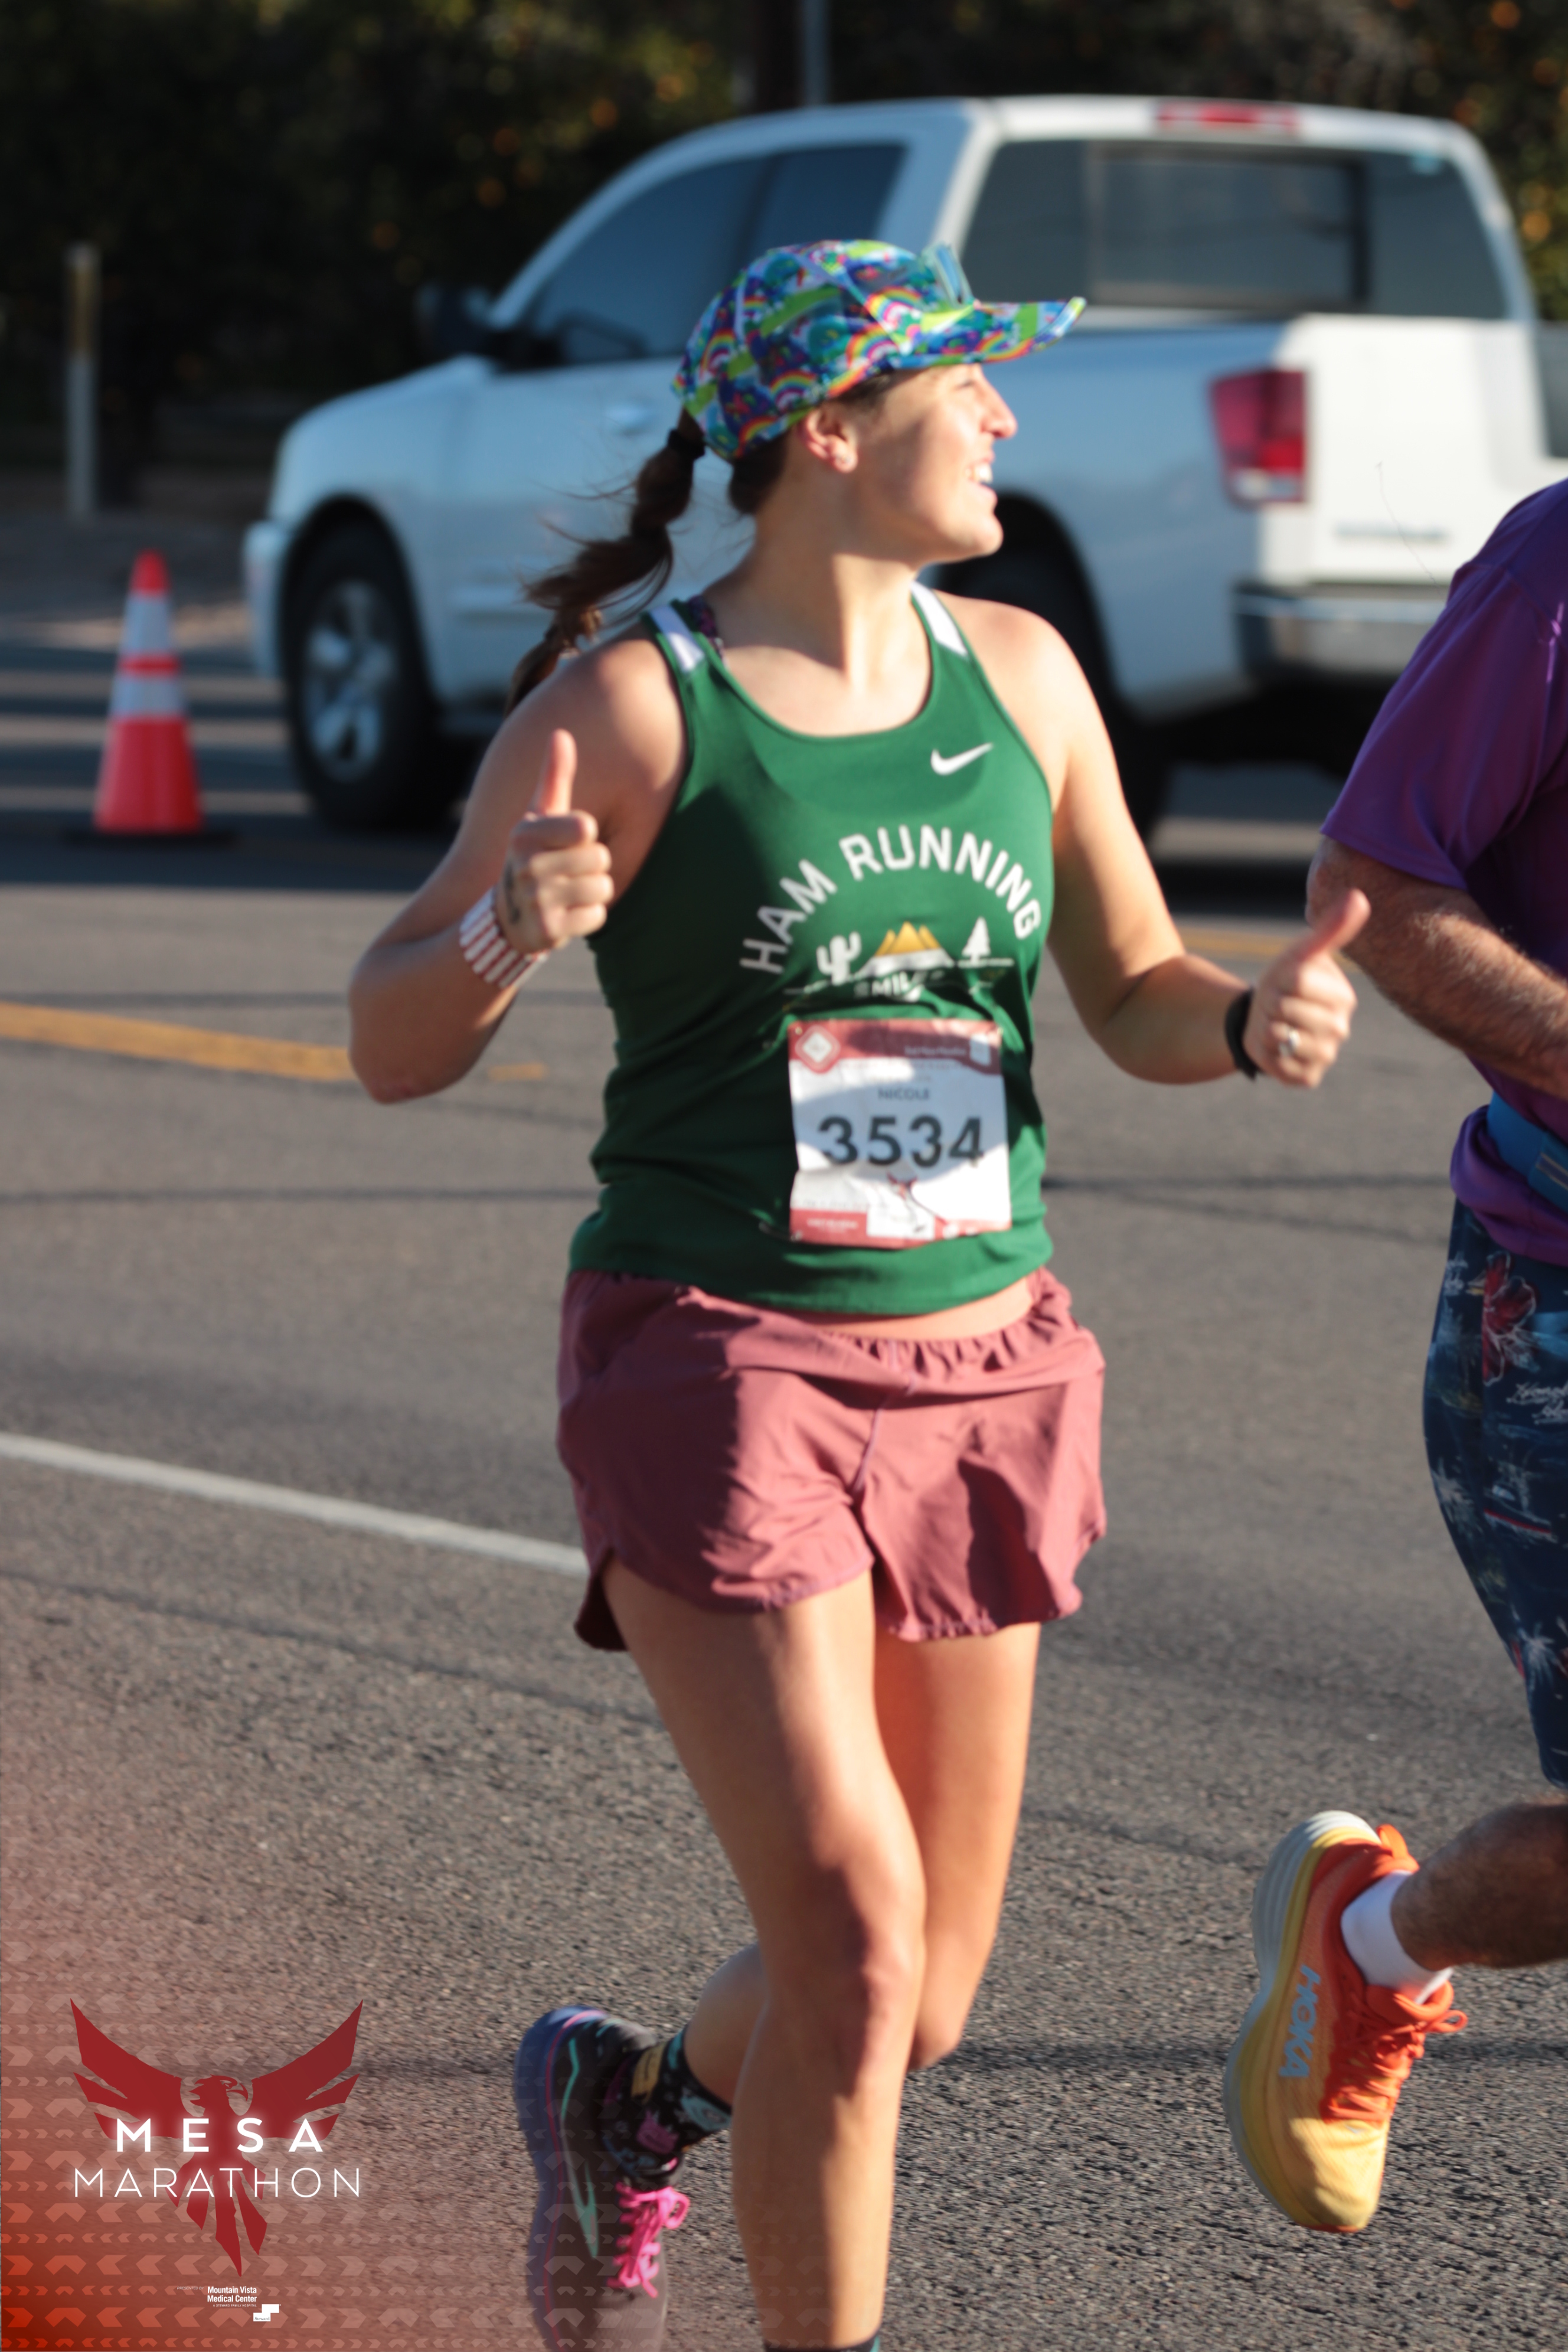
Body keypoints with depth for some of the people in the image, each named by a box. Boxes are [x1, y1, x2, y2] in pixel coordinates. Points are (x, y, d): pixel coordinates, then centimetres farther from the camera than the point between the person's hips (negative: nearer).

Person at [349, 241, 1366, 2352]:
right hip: (720, 1369, -5)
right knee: (853, 1937, -17)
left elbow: (1136, 996, 14)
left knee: (922, 2003, 9)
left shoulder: (1018, 673, 5)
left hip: (977, 1374, 5)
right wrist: (517, 926, -28)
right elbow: (397, 1047, -6)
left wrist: (1259, 1019, -9)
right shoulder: (628, 704, -9)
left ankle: (629, 2102, 41)